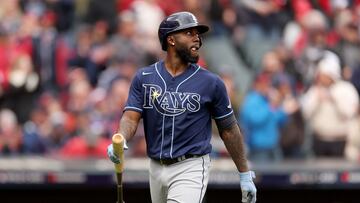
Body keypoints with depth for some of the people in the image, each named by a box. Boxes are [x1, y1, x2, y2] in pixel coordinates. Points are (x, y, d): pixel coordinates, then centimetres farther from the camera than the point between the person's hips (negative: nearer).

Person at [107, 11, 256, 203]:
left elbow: (229, 130, 5)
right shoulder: (144, 78, 4)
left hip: (191, 168, -4)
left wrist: (245, 174, 6)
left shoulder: (211, 82, -1)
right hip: (156, 168, 4)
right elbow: (131, 117, -4)